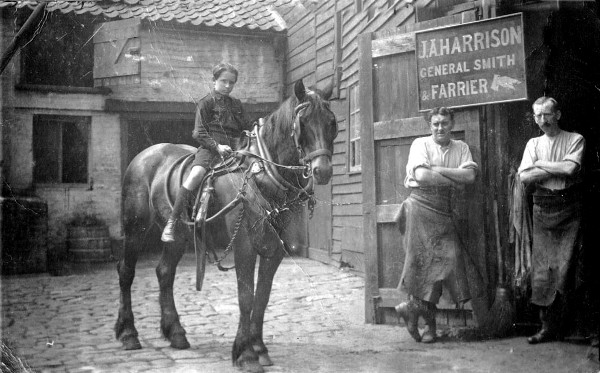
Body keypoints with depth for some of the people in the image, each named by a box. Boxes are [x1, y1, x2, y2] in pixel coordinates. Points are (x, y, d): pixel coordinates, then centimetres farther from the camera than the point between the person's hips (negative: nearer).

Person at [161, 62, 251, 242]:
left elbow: (246, 128, 28)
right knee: (196, 174, -31)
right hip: (210, 147, -5)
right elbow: (199, 133, -2)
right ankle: (171, 223, -25)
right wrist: (217, 146, -15)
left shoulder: (236, 104, 22)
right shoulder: (206, 103, 6)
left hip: (233, 149, 6)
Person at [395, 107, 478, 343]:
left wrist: (438, 169, -9)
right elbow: (422, 176, -14)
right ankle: (429, 321, 6)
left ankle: (413, 307, 10)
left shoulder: (461, 148, 13)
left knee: (448, 258, -3)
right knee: (426, 259, -8)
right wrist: (455, 181, -6)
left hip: (444, 209, 4)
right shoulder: (421, 144, 2)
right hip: (421, 205, -4)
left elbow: (470, 175, -3)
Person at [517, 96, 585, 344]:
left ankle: (553, 326, 4)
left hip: (569, 209, -3)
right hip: (543, 209, 3)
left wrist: (542, 164, -2)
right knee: (542, 268, -3)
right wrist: (557, 170, -6)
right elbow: (524, 177, 1)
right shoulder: (533, 143, 14)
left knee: (564, 267, -7)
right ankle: (548, 326, 3)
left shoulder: (575, 139, 4)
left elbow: (570, 168, -14)